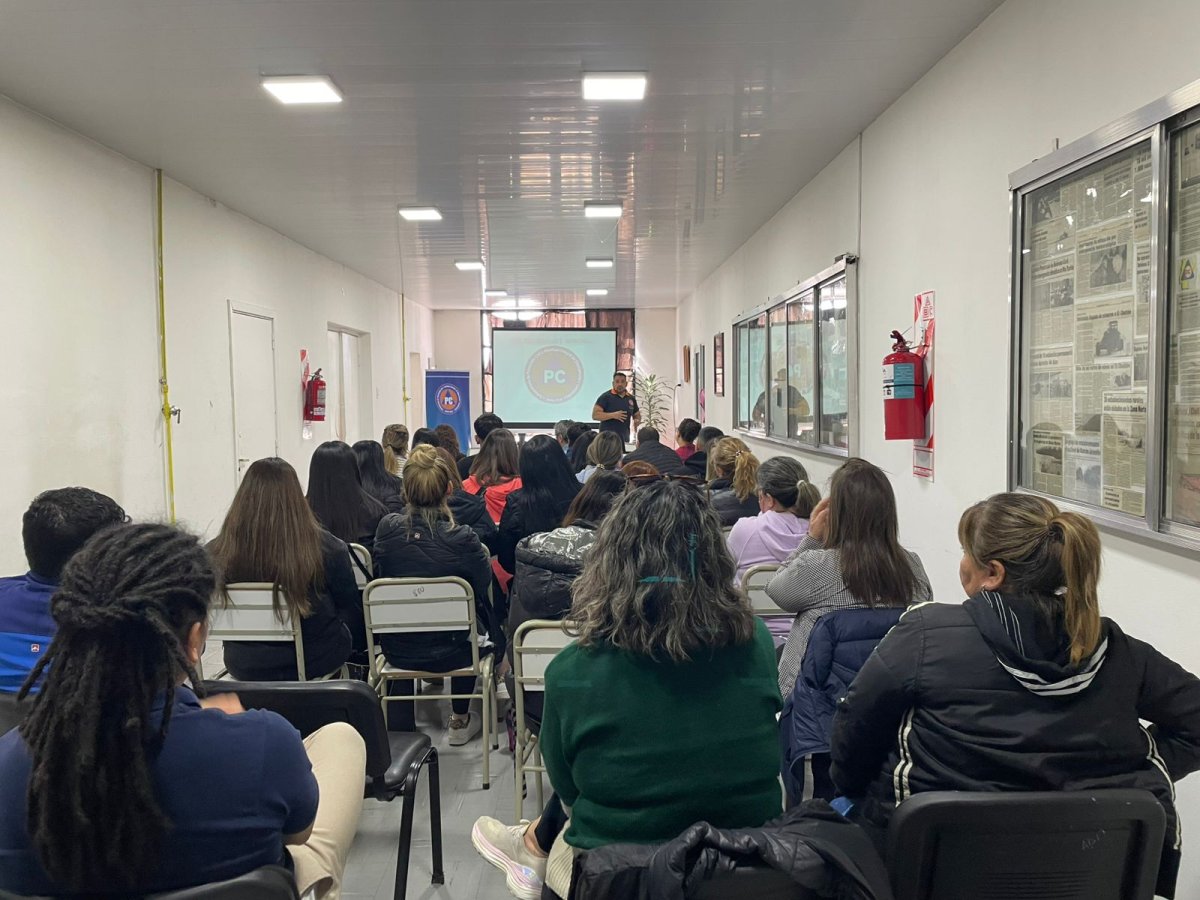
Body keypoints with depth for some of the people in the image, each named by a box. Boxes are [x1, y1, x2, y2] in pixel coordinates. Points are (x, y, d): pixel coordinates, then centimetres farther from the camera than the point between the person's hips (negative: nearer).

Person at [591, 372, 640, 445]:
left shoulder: (631, 398, 13)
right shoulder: (605, 397, -3)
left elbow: (637, 415, 25)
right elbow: (595, 415, -9)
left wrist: (637, 420, 0)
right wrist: (613, 415, -20)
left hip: (624, 439, 5)